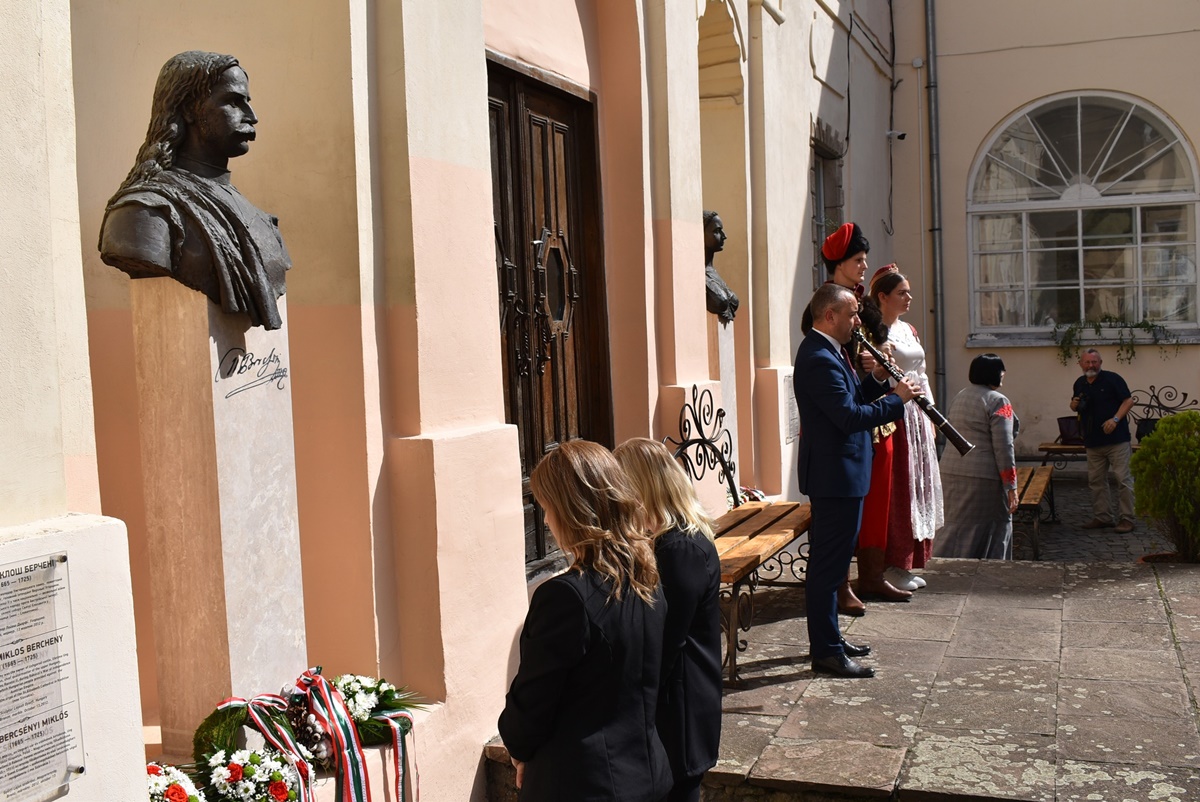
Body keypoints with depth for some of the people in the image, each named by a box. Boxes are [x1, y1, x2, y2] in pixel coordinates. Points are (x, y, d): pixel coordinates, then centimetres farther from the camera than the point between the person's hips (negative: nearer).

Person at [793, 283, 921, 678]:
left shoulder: (827, 352, 13)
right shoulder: (819, 359, -21)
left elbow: (849, 400, 17)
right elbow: (850, 416, -26)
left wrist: (876, 379, 3)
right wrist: (897, 398, -16)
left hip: (838, 472, 11)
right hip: (835, 476, -11)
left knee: (829, 560, 17)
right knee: (829, 564, -4)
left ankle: (829, 638, 28)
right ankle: (826, 652, 4)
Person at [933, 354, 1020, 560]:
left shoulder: (958, 398, 14)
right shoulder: (997, 401, -10)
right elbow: (1003, 446, -15)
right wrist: (1011, 486, -13)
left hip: (951, 471, 7)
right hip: (983, 475, -7)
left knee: (957, 524, 13)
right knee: (996, 526, 5)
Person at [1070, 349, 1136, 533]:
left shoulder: (1112, 379, -7)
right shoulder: (1079, 383, 11)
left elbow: (1129, 400, -9)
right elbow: (1076, 407, 24)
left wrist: (1115, 419, -21)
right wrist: (1074, 405, -1)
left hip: (1116, 439, -6)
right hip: (1093, 441, 6)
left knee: (1123, 479, -5)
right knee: (1095, 481, 10)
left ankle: (1126, 518, 1)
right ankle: (1102, 517, 19)